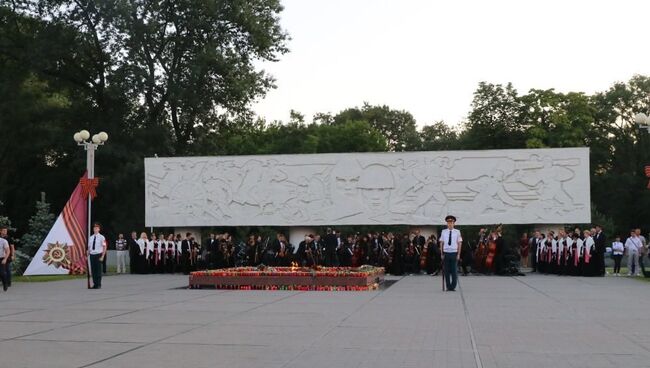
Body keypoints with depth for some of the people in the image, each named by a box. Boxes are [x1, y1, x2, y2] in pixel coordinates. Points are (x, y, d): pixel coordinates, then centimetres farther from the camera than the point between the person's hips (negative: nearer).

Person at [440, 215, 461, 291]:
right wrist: (441, 253, 3)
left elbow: (459, 243, 2)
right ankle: (448, 287, 11)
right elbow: (441, 243, 7)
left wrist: (458, 254, -2)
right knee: (446, 271, 4)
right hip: (446, 253, 1)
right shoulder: (443, 232, 3)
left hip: (454, 253, -1)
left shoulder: (457, 232, -1)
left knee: (454, 271, 0)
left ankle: (453, 286, 9)